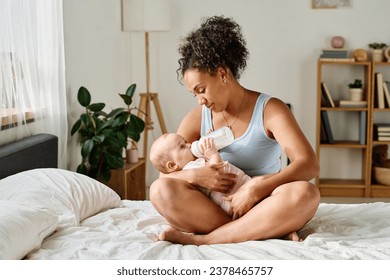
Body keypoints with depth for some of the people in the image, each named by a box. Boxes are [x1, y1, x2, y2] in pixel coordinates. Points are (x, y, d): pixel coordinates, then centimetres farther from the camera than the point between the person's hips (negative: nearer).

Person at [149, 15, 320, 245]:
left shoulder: (270, 110, -5)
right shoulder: (196, 119, 5)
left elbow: (310, 164, -18)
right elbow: (164, 175, 2)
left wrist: (256, 189, -29)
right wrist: (195, 176, -20)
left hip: (263, 207, -2)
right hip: (214, 207, 2)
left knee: (306, 193, -34)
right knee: (160, 189, -25)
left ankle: (202, 239, -29)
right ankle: (272, 230, -28)